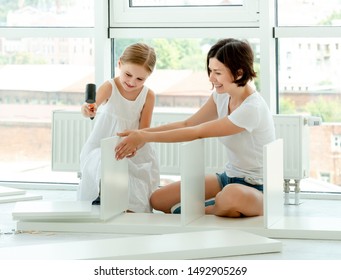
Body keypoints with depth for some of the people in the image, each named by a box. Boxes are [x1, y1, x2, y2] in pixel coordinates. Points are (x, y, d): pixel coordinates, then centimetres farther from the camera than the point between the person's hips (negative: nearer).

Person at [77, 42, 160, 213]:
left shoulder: (148, 95, -5)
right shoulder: (109, 87, -14)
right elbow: (93, 110, -31)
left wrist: (135, 145, -26)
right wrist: (88, 110, -55)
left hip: (134, 152, 2)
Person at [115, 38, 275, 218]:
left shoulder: (252, 108, -26)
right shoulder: (222, 95, 0)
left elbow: (197, 133, -23)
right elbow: (187, 125, 1)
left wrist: (145, 137, -20)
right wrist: (140, 133, -10)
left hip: (256, 189, -7)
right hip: (229, 177, 7)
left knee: (233, 195, -43)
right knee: (158, 200, -3)